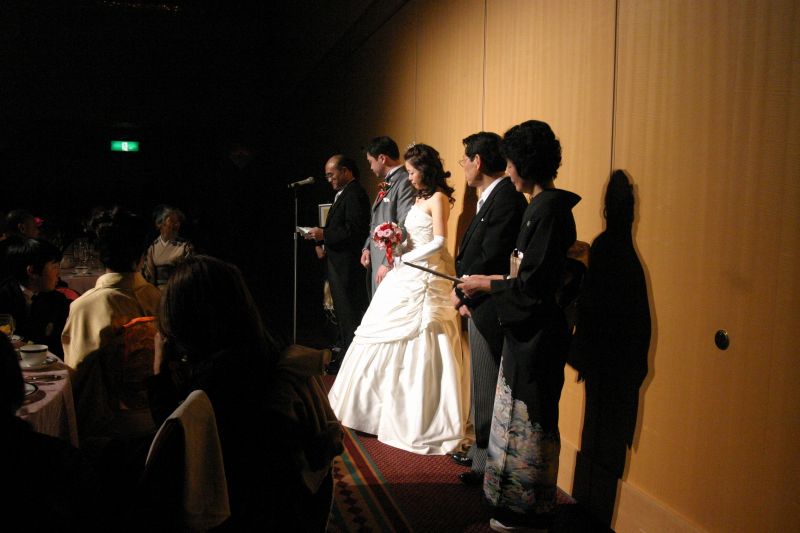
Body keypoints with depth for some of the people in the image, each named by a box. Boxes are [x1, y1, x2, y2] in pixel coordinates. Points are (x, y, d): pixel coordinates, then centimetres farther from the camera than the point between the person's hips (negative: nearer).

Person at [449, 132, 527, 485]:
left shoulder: (506, 199, -18)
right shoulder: (490, 198, 14)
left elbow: (491, 261, -23)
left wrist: (462, 293, -10)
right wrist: (464, 293, 3)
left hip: (490, 310, -10)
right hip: (478, 307, 10)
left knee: (488, 390, 1)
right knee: (482, 386, 20)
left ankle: (490, 464, 13)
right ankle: (481, 450, 35)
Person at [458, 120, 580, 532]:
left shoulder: (548, 210, -20)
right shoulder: (545, 205, 10)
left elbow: (535, 285, -23)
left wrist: (489, 285, -12)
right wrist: (501, 279, 10)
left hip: (536, 337, -10)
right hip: (528, 332, 10)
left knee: (527, 420, 3)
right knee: (522, 416, 19)